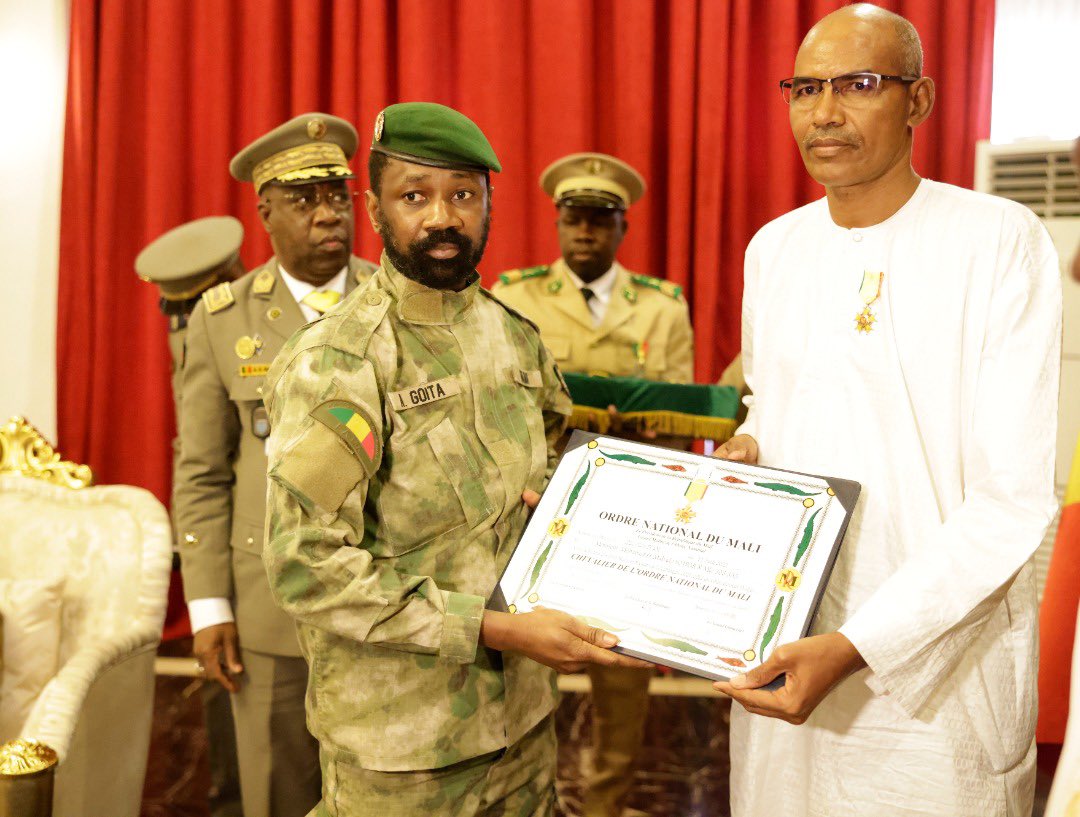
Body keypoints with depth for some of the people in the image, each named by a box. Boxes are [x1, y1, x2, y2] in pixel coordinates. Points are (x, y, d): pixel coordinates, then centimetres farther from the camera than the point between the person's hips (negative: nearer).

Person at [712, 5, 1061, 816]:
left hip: (937, 661, -5)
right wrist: (745, 448, -4)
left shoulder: (999, 241, -12)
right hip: (784, 642, 5)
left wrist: (855, 646, -24)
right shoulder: (774, 246, 6)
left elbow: (1013, 502, -17)